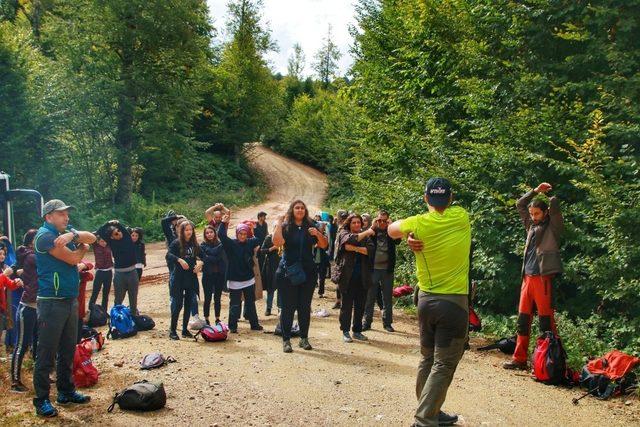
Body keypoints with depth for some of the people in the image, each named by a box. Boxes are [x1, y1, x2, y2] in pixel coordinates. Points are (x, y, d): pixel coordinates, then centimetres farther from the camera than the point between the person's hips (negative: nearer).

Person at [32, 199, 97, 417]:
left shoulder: (66, 231, 11)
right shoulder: (45, 235, -13)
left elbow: (91, 238, -2)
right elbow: (73, 258, -18)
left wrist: (73, 235, -21)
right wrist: (82, 247, 2)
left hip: (71, 300, 8)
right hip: (52, 302, -8)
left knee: (68, 350, 16)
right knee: (47, 354, 0)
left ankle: (66, 391, 28)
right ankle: (41, 400, 9)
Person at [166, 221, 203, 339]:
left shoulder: (194, 244, 8)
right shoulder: (176, 243, -6)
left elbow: (201, 256, 15)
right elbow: (169, 255, -18)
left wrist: (200, 263, -5)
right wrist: (179, 260, -33)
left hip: (191, 278, 5)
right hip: (178, 278, -5)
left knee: (189, 304, 9)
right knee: (177, 304, -4)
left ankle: (185, 329, 19)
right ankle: (172, 330, 7)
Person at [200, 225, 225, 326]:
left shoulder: (220, 244, 3)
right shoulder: (203, 245, 0)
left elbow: (219, 256, -11)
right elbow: (205, 259, -14)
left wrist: (209, 257, -16)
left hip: (219, 274, 2)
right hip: (208, 275, -2)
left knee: (218, 298, 10)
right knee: (208, 298, 3)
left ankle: (217, 319, 21)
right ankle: (206, 320, 14)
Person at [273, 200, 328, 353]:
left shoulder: (310, 226, 8)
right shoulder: (285, 226, -1)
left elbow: (324, 245, 5)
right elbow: (277, 242, -19)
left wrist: (318, 234, -13)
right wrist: (279, 223, -15)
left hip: (308, 272, 3)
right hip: (288, 272, -3)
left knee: (305, 307, 9)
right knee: (288, 307, -1)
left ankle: (304, 338, 20)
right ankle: (286, 340, 7)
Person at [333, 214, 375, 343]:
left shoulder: (365, 236, 11)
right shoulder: (344, 233, 2)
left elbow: (370, 249, -6)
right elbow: (350, 239, -21)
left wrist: (355, 248, -16)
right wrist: (367, 232, -16)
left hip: (362, 277, 3)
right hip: (347, 275, -3)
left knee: (360, 305, 8)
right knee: (347, 304, 1)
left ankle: (357, 331, 19)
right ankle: (345, 331, 12)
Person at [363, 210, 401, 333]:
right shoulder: (373, 231, 4)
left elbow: (398, 241, -13)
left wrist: (390, 227, -19)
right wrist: (372, 227, -18)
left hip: (387, 269, 1)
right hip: (373, 269, -1)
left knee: (388, 297, 7)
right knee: (370, 297, 3)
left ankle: (387, 323, 16)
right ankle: (367, 322, 11)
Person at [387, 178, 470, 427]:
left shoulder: (418, 223, -5)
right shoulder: (461, 217, -9)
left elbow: (391, 230, 13)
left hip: (426, 300, 4)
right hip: (454, 302, -3)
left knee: (427, 358, 16)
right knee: (444, 364, -1)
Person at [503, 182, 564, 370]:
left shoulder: (553, 227, 0)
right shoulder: (531, 226, 18)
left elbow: (554, 206, -14)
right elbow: (520, 205, 23)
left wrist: (550, 193, 6)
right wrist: (535, 191, 15)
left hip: (543, 278, -7)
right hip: (527, 277, 7)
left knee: (546, 320, -6)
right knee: (523, 320, 7)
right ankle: (520, 359, 12)